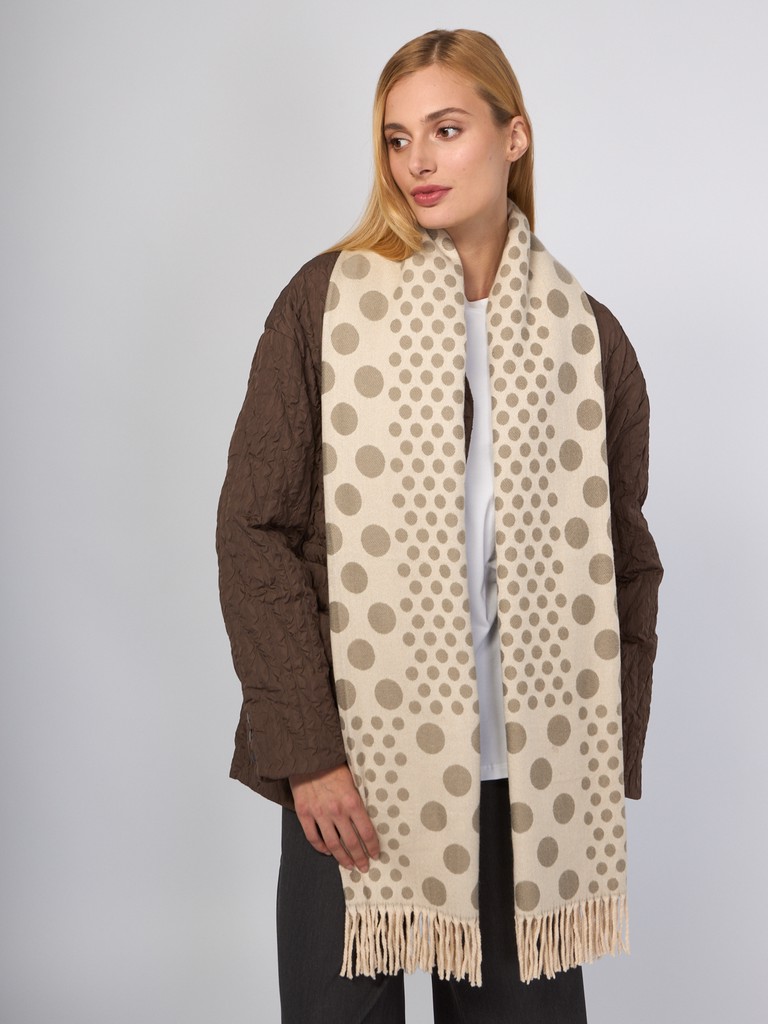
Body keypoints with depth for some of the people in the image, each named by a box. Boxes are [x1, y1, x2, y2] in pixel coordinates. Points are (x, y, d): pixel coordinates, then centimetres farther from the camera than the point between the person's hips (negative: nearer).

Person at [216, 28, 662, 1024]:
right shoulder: (329, 302, -2)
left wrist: (612, 767, 3)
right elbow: (255, 530, -5)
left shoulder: (586, 334, 4)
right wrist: (307, 749, -11)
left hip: (532, 782, 2)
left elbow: (625, 563, 8)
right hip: (357, 766, -1)